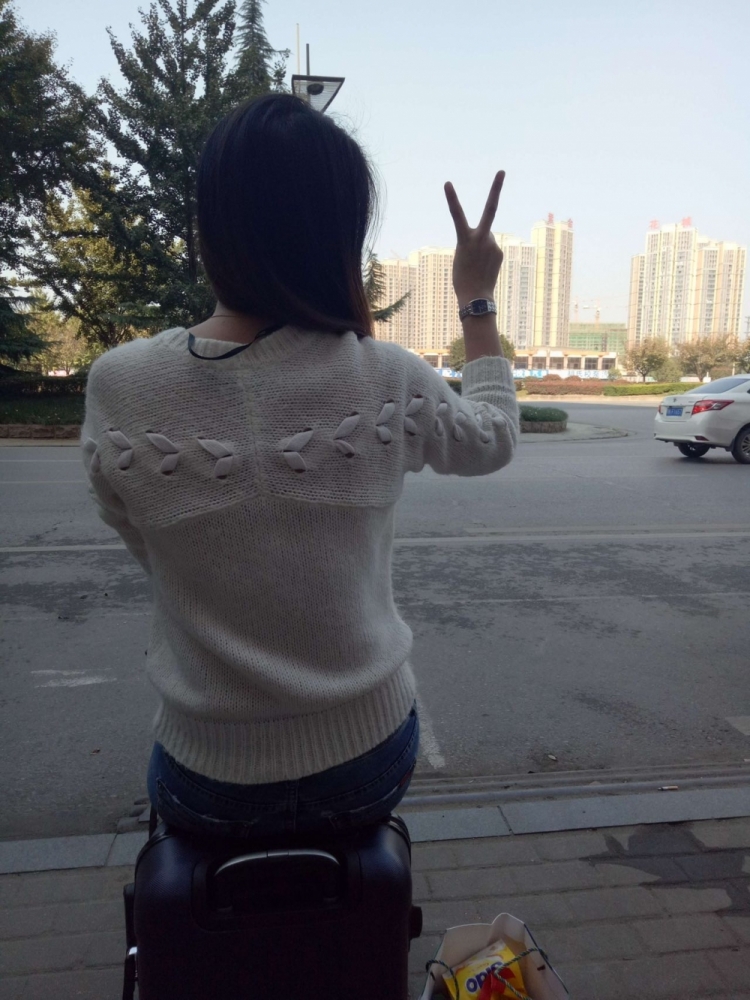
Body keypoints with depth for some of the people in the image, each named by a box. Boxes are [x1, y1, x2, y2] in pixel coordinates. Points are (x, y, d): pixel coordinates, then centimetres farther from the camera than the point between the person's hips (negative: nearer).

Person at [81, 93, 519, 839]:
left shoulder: (118, 387, -18)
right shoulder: (386, 381, -18)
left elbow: (149, 549, -1)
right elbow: (494, 441, 4)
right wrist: (477, 301, 14)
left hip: (208, 786, 0)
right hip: (365, 766, 1)